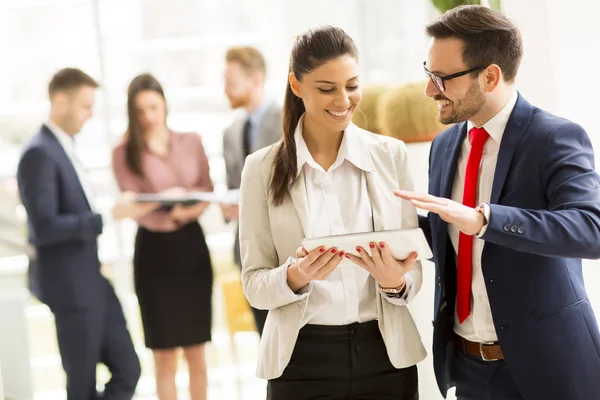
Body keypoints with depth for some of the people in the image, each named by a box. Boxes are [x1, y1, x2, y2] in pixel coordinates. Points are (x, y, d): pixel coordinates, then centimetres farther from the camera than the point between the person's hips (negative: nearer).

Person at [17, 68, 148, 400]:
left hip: (91, 281, 9)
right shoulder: (39, 153, -16)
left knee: (127, 371, 8)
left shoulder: (64, 148, 13)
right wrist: (109, 216, -25)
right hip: (69, 286, -9)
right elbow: (44, 228, -24)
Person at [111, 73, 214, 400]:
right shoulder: (124, 152, -4)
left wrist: (186, 209, -18)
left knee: (196, 353, 9)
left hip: (190, 244, 3)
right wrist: (164, 207, -26)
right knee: (164, 356, 1)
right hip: (154, 250, -3)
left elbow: (207, 191, 3)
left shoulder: (191, 143, 5)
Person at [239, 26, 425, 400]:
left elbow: (413, 270, 3)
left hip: (385, 353, 1)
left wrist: (395, 282, -18)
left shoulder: (391, 154, 0)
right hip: (302, 359, -1)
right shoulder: (263, 168, -2)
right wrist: (295, 277, -21)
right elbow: (253, 284, -1)